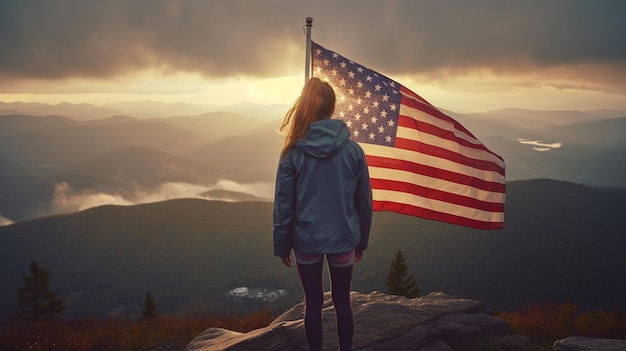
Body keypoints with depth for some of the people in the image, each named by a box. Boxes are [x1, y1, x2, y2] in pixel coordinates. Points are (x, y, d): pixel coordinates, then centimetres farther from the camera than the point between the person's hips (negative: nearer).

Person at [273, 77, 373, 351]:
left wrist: (282, 245, 6)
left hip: (307, 240, -1)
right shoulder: (353, 150, -7)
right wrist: (362, 240, 13)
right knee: (342, 301, 17)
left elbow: (283, 205, -6)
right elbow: (364, 202, 0)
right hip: (343, 239, 1)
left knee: (313, 303, 14)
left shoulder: (293, 152, -10)